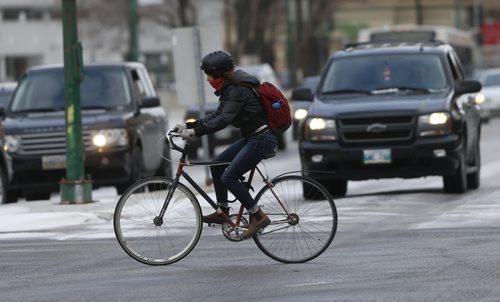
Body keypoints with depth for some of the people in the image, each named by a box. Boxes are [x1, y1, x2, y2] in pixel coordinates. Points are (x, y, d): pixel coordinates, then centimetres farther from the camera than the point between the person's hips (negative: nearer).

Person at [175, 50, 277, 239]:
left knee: (228, 177, -15)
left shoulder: (237, 90, -19)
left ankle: (258, 216, -9)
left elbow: (223, 120, -27)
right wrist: (188, 126, 10)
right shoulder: (230, 88, 12)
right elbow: (217, 115, 17)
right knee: (217, 165, 12)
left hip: (262, 139, -10)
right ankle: (222, 212, 18)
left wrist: (195, 132, -28)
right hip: (251, 137, 10)